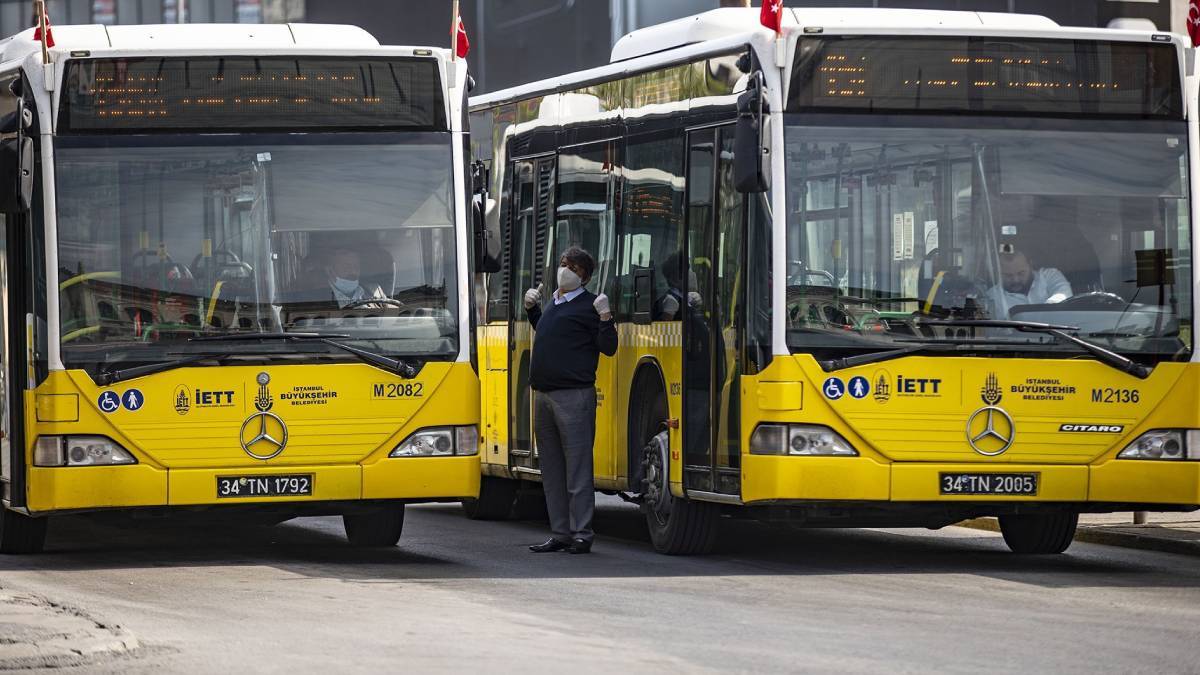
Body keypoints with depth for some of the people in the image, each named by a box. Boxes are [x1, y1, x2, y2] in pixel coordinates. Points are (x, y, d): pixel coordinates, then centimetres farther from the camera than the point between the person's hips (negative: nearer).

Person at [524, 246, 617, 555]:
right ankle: (560, 534, 16)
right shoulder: (553, 304, 18)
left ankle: (581, 535, -4)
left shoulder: (588, 305, -4)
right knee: (552, 470, 10)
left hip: (573, 396, -8)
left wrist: (605, 318, -21)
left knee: (577, 467, -6)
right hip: (543, 395, 8)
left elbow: (608, 348, -8)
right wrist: (532, 308, 26)